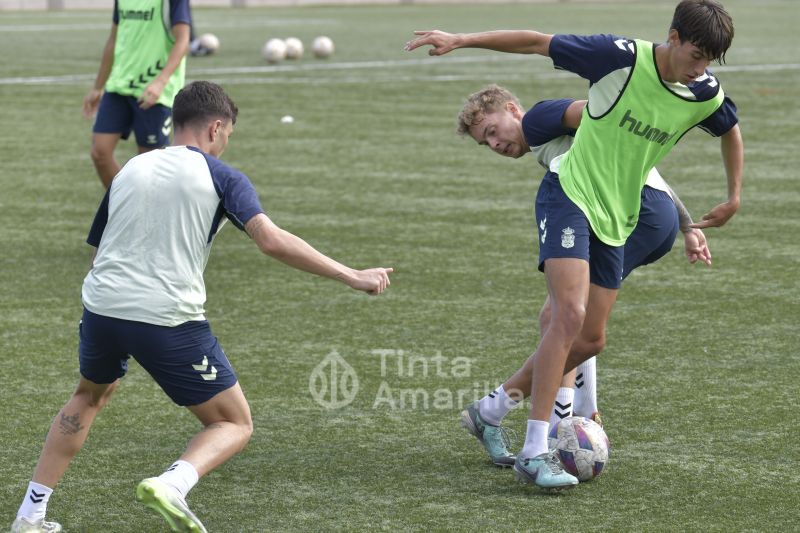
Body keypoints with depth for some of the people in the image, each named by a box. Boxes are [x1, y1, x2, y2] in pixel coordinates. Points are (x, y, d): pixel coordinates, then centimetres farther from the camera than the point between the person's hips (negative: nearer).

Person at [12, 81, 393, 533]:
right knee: (235, 424, 9)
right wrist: (352, 277, -11)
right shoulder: (221, 177, 0)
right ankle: (173, 485, -21)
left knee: (91, 395, 34)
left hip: (102, 308, 5)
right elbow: (272, 241, -13)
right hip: (169, 320, -5)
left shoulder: (130, 169, 16)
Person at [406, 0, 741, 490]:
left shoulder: (706, 95, -4)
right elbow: (537, 43, -14)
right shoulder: (623, 58, -19)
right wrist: (461, 40, -19)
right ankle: (535, 453, -23)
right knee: (570, 315, -24)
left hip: (616, 217, 7)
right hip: (570, 192, -6)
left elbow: (731, 132, 20)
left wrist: (734, 197, 21)